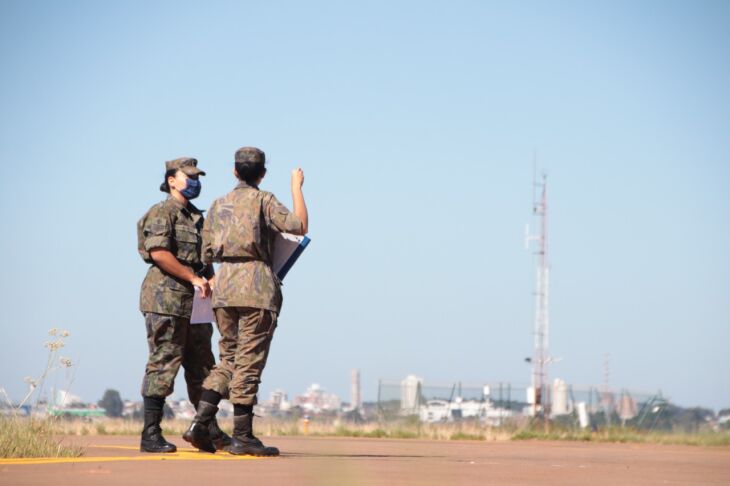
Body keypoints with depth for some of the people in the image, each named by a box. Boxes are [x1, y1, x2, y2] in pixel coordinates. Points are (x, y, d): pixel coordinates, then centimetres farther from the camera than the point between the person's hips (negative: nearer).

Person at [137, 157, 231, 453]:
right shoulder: (162, 213, -6)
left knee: (201, 367, 11)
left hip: (194, 302, 9)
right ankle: (150, 435, -6)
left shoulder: (197, 217, 22)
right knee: (163, 364, -9)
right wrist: (194, 278, -17)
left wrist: (212, 281, 8)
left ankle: (208, 430, 17)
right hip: (166, 298, -9)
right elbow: (159, 253, -18)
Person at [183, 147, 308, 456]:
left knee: (228, 358, 14)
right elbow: (299, 225, -12)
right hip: (257, 285, -6)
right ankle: (242, 436, -3)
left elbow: (207, 254, 16)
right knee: (249, 361, -3)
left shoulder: (218, 205, 15)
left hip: (224, 285, 6)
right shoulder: (263, 201, -2)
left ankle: (200, 423, 2)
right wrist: (297, 187, -2)